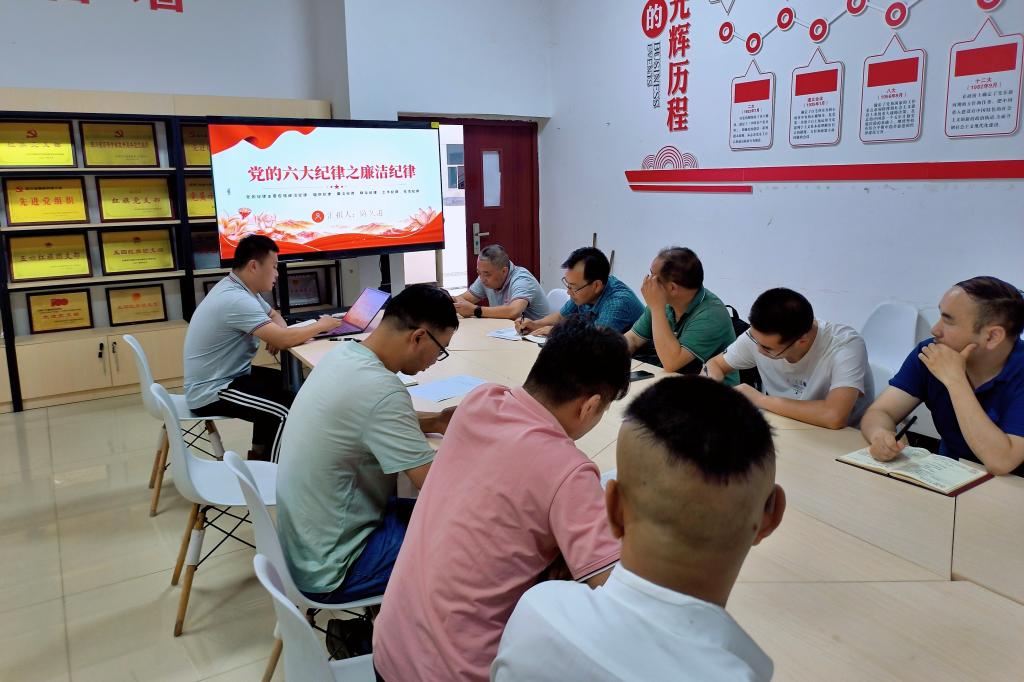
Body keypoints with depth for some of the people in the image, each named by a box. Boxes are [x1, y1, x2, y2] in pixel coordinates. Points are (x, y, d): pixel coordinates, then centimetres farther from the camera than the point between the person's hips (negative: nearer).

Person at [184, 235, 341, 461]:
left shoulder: (240, 289, 6)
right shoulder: (236, 299, -26)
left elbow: (274, 315, 21)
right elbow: (282, 340, -29)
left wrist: (278, 334, -4)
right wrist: (320, 326, -12)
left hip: (225, 376, 11)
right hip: (211, 392, -11)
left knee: (287, 384, 17)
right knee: (286, 408, -22)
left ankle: (260, 453, 25)